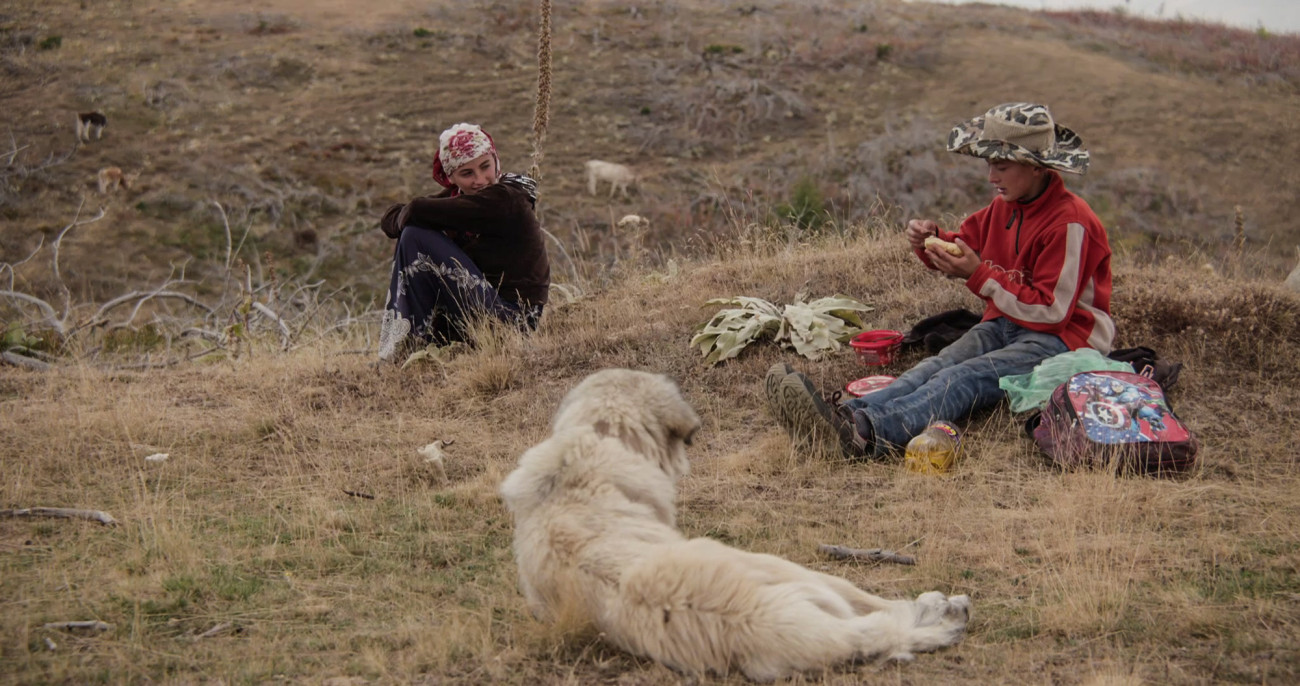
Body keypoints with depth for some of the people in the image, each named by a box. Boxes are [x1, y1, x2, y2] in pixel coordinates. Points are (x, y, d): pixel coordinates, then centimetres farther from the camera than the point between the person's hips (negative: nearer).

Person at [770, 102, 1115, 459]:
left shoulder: (1071, 222, -16)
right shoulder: (1006, 206, 10)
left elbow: (1051, 313, -18)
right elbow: (968, 249, 22)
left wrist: (980, 275, -20)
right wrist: (934, 242, -3)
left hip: (1060, 339, -8)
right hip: (1004, 324, 8)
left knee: (965, 378, -33)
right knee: (940, 365, -22)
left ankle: (866, 432, -60)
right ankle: (848, 416, -50)